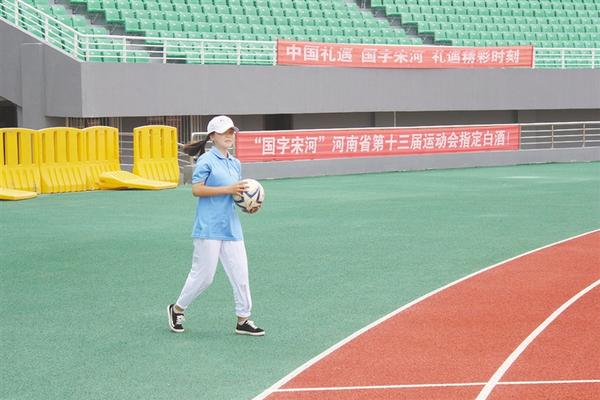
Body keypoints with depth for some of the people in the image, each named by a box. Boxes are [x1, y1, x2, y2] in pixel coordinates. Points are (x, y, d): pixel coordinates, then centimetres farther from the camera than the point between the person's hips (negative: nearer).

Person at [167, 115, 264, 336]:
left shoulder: (235, 163, 15)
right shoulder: (206, 160, -7)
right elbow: (196, 189, -15)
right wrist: (227, 189, -20)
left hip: (231, 226, 7)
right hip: (209, 227, -7)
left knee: (241, 274, 3)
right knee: (203, 275, -2)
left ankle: (243, 320, 12)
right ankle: (177, 308, 19)